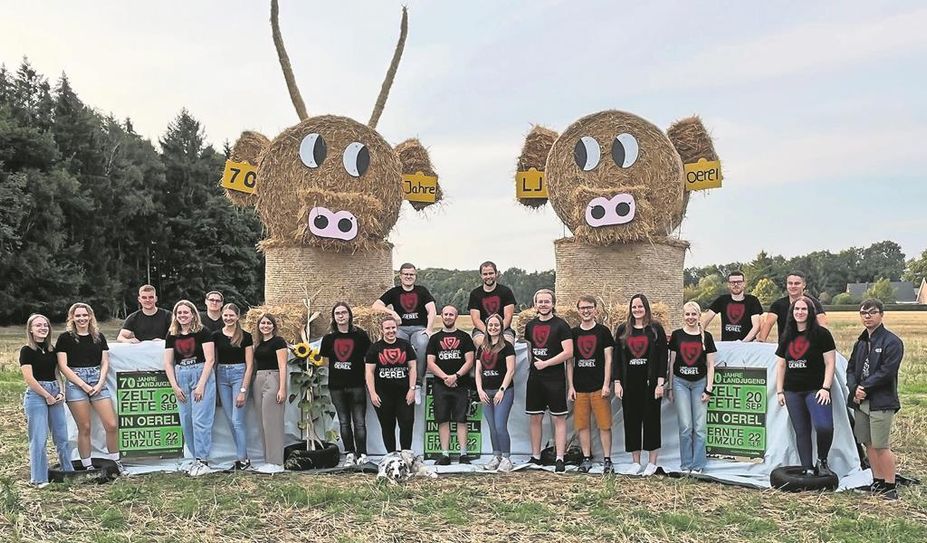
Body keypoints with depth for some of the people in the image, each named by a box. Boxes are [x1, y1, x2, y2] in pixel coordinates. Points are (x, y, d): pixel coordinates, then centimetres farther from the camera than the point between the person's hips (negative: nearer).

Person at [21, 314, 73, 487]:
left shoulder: (51, 350, 13)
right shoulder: (27, 351, -4)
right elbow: (29, 378, -11)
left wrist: (61, 392, 0)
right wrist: (47, 396, -10)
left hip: (54, 394, 6)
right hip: (35, 395, -6)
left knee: (62, 437, 7)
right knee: (38, 439, -3)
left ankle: (69, 472, 18)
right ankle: (38, 478, 6)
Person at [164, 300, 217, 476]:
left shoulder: (202, 332, -4)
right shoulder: (172, 335, 9)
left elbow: (210, 359, -9)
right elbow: (168, 363, 9)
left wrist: (201, 385, -14)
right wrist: (174, 386, 0)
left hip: (201, 375, -5)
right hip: (181, 377, 5)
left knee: (200, 420, -9)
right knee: (185, 422, 4)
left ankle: (203, 462, -4)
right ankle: (197, 458, 13)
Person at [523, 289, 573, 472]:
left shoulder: (560, 325, -6)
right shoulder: (531, 325, 11)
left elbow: (568, 352, -14)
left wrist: (545, 363, -13)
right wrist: (533, 363, 12)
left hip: (555, 378, -6)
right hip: (534, 378, 6)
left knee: (559, 418, -2)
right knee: (535, 418, 11)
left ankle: (559, 459, 0)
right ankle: (535, 457, 20)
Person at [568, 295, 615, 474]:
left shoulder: (603, 331, 4)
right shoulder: (573, 333, 9)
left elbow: (608, 359, 1)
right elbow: (569, 361, 10)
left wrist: (606, 384, -7)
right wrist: (571, 386, 3)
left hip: (599, 387, -2)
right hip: (579, 388, 2)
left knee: (604, 425, -1)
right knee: (582, 425, 4)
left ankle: (607, 459, 7)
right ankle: (587, 459, 14)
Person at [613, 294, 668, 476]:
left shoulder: (655, 329, 1)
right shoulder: (622, 330, 9)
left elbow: (663, 357, -2)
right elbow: (617, 357, 9)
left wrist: (660, 382, -9)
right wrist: (617, 382, 1)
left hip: (650, 382, -3)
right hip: (629, 383, 3)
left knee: (651, 420, 1)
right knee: (631, 421, 5)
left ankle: (652, 463, 11)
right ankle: (635, 463, 14)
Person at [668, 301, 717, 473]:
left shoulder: (706, 336, 3)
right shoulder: (677, 335, 3)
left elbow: (710, 365, 4)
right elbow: (672, 362, 8)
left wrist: (709, 388, -3)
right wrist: (670, 388, 7)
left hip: (700, 383, 0)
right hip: (681, 383, 0)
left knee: (700, 427, 0)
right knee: (685, 426, -2)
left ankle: (698, 466, 8)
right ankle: (685, 465, 9)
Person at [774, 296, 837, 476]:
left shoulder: (821, 333, -3)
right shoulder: (787, 337, 13)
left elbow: (830, 363, -6)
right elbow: (780, 365, 16)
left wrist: (825, 388, -14)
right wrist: (779, 391, 10)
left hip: (816, 390, -5)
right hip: (793, 392, 5)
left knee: (824, 427, -22)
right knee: (801, 432, 7)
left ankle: (822, 461, 2)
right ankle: (808, 469, 13)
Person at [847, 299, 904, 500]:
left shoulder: (892, 342, -7)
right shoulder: (860, 343, 16)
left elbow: (887, 372, -16)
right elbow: (851, 369, 14)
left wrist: (864, 388, -15)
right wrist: (854, 389, -5)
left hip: (882, 402, -7)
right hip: (861, 401, 7)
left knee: (881, 446, -7)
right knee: (869, 444, 12)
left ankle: (890, 486, 3)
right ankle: (878, 482, 23)